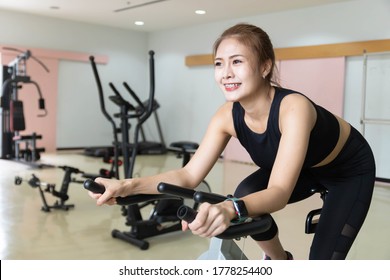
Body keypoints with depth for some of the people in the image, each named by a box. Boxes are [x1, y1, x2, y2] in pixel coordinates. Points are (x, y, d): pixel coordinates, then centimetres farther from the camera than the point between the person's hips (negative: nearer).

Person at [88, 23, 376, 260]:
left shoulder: (293, 108, -41)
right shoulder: (228, 116, -23)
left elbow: (279, 192, -50)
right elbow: (189, 175, -27)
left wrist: (230, 209, -70)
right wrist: (128, 185, -41)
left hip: (351, 169, -4)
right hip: (306, 170, 4)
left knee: (323, 260, -14)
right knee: (245, 196, -22)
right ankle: (279, 261, 7)